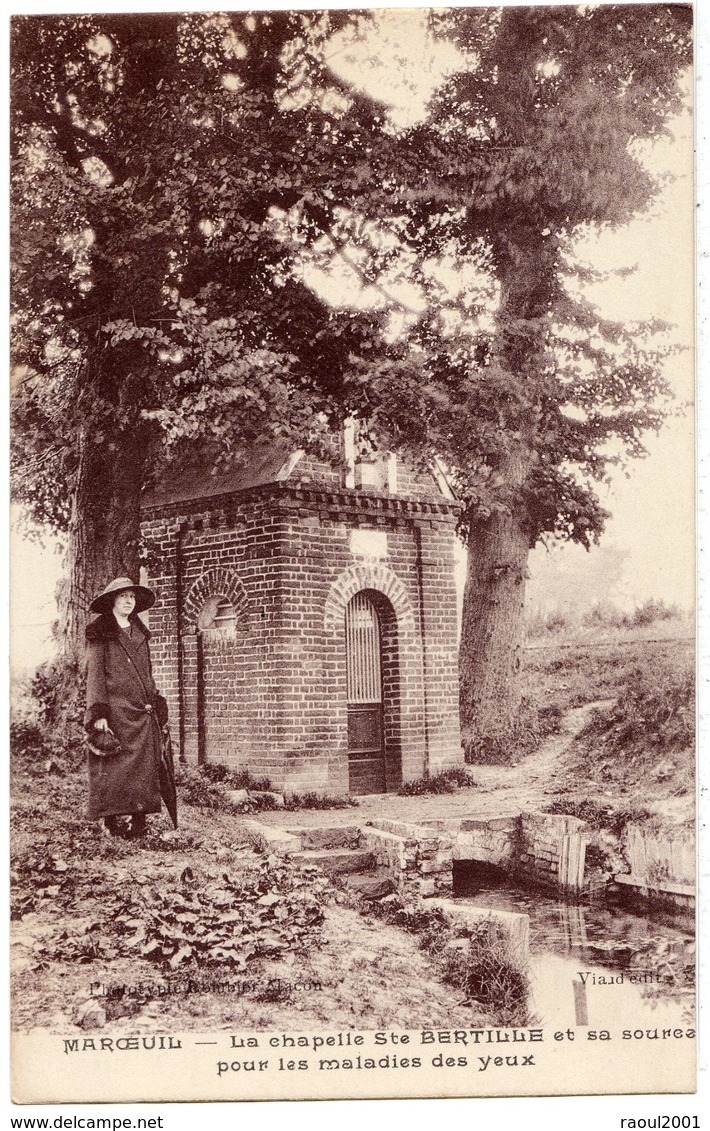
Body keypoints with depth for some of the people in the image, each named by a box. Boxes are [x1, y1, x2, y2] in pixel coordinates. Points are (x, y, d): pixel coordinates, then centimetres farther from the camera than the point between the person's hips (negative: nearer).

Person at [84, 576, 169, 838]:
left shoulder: (140, 633, 19)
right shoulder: (100, 634, 1)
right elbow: (94, 674, -6)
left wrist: (155, 705, 15)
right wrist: (99, 714, -15)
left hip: (142, 713, 6)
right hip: (115, 711, -6)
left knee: (142, 768, 0)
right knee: (116, 767, -10)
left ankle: (137, 821, 1)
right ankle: (118, 818, -8)